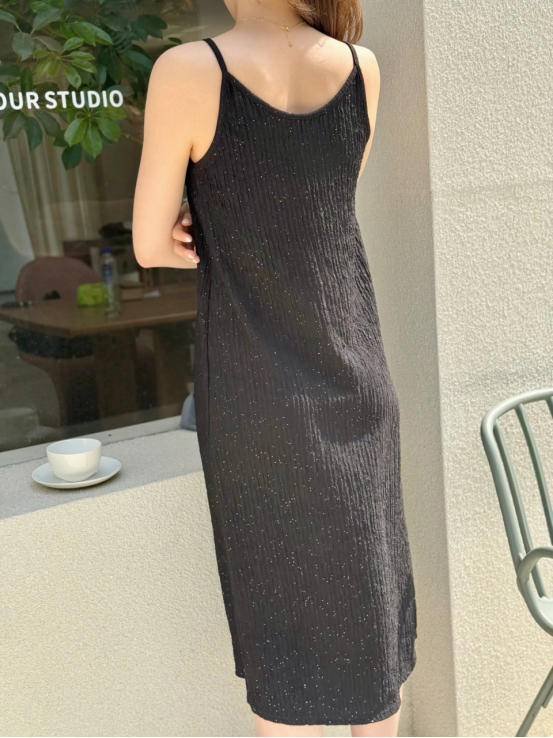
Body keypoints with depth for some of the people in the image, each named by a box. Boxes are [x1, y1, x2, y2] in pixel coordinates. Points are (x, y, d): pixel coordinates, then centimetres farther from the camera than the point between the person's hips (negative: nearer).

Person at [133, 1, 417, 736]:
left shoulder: (188, 72, -13)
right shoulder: (363, 67, 0)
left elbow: (153, 246, -7)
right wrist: (221, 237, 2)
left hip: (256, 389, -4)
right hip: (355, 371, 4)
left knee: (284, 599, 12)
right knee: (369, 584, 19)